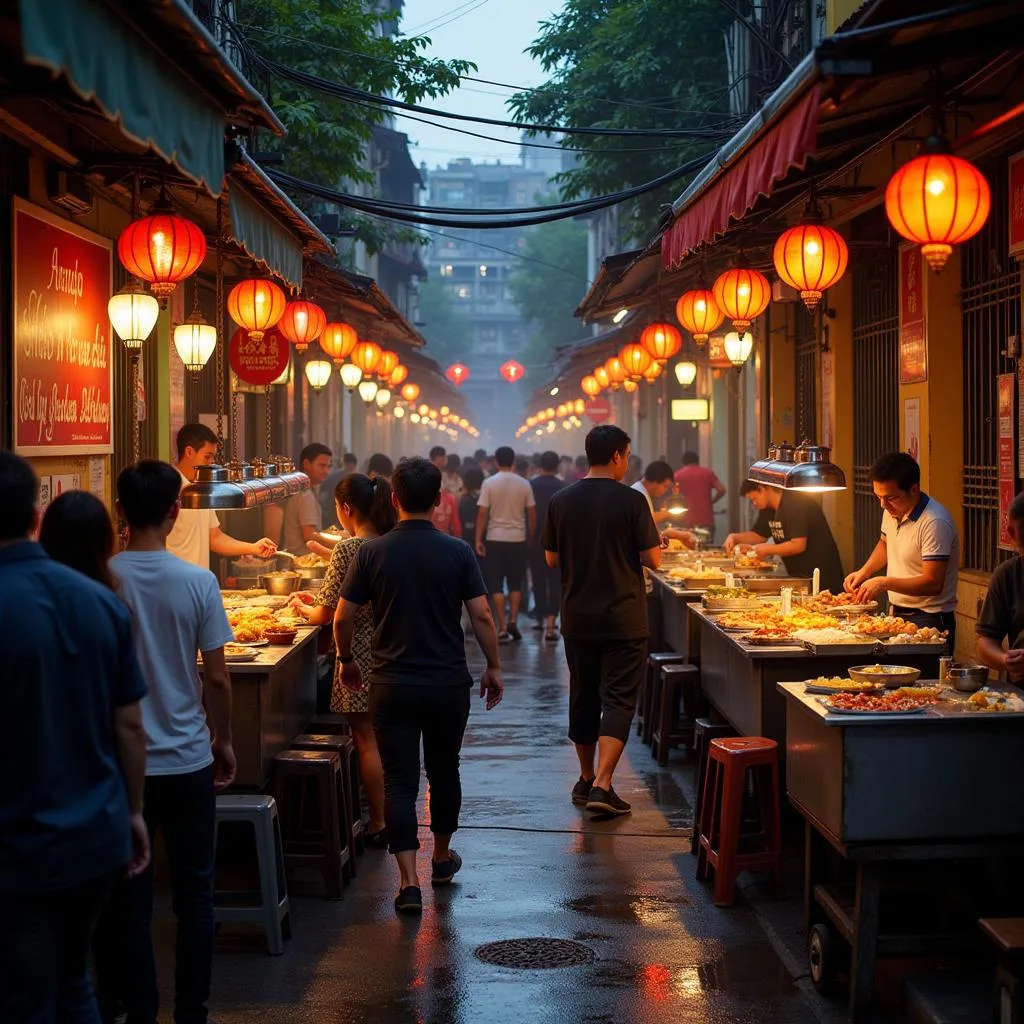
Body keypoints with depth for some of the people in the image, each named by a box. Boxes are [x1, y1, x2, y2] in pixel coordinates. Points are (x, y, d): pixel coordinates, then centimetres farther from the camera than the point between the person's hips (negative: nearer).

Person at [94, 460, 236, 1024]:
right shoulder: (198, 582, -9)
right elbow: (216, 678, -6)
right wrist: (224, 741, 9)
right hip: (187, 760, 0)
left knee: (129, 893, 10)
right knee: (194, 891, 11)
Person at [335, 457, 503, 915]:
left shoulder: (371, 553, -6)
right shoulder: (458, 552, -6)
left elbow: (343, 620, -4)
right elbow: (482, 616, -6)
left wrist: (347, 661, 14)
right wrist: (493, 667, 7)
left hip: (392, 685, -1)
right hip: (449, 684, 1)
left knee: (399, 781, 1)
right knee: (444, 772, 19)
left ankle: (409, 881, -5)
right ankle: (442, 857, 36)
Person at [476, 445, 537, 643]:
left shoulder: (489, 483, -6)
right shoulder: (524, 484, -1)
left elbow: (482, 513, -10)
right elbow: (532, 514, 1)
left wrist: (478, 540, -5)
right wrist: (530, 537, 13)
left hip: (495, 539, -1)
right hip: (518, 539, 2)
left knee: (496, 585, 4)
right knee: (515, 583, 15)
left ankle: (502, 627, 0)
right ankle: (513, 621, 2)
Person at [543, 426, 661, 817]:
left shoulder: (561, 501, 0)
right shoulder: (631, 501, -11)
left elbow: (551, 558, 7)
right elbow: (653, 559, -10)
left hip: (577, 618, 4)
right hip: (623, 619, -4)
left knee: (583, 697, 16)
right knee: (618, 700, -1)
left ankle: (586, 779, 27)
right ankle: (602, 785, -12)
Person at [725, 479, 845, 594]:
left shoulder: (796, 504, -20)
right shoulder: (768, 509, 10)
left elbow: (799, 545, -26)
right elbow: (758, 535, 23)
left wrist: (767, 549, -15)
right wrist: (734, 537, 5)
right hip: (799, 578, 9)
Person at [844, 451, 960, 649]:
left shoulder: (934, 523, -23)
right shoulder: (892, 511, 3)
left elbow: (934, 583, -26)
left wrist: (885, 583, -30)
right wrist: (864, 572, 9)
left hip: (928, 619, -8)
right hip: (896, 614, 8)